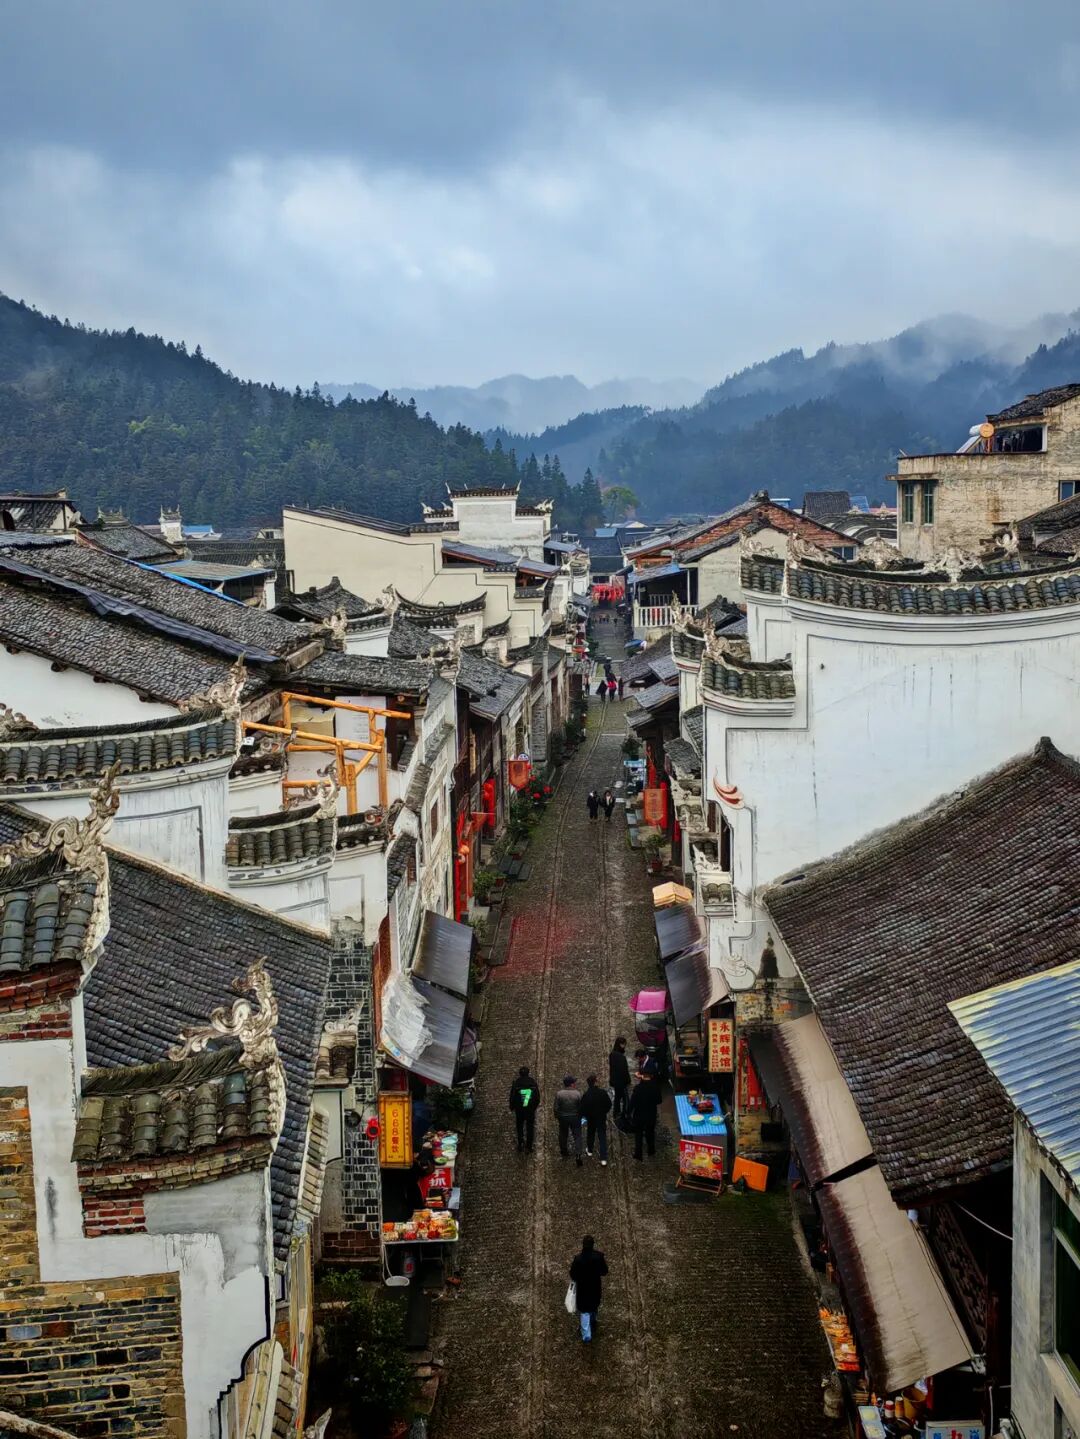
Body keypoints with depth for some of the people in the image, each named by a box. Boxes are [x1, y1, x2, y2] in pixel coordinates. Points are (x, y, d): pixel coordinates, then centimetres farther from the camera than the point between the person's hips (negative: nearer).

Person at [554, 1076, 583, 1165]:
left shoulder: (559, 1093, -15)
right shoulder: (577, 1093, -17)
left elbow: (556, 1107, -9)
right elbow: (581, 1107, -9)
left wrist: (557, 1116, 8)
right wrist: (580, 1116, 8)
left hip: (563, 1118, 1)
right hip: (575, 1117, -1)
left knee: (563, 1135, 21)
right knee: (577, 1136, 6)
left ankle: (564, 1152, 36)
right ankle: (578, 1155, -5)